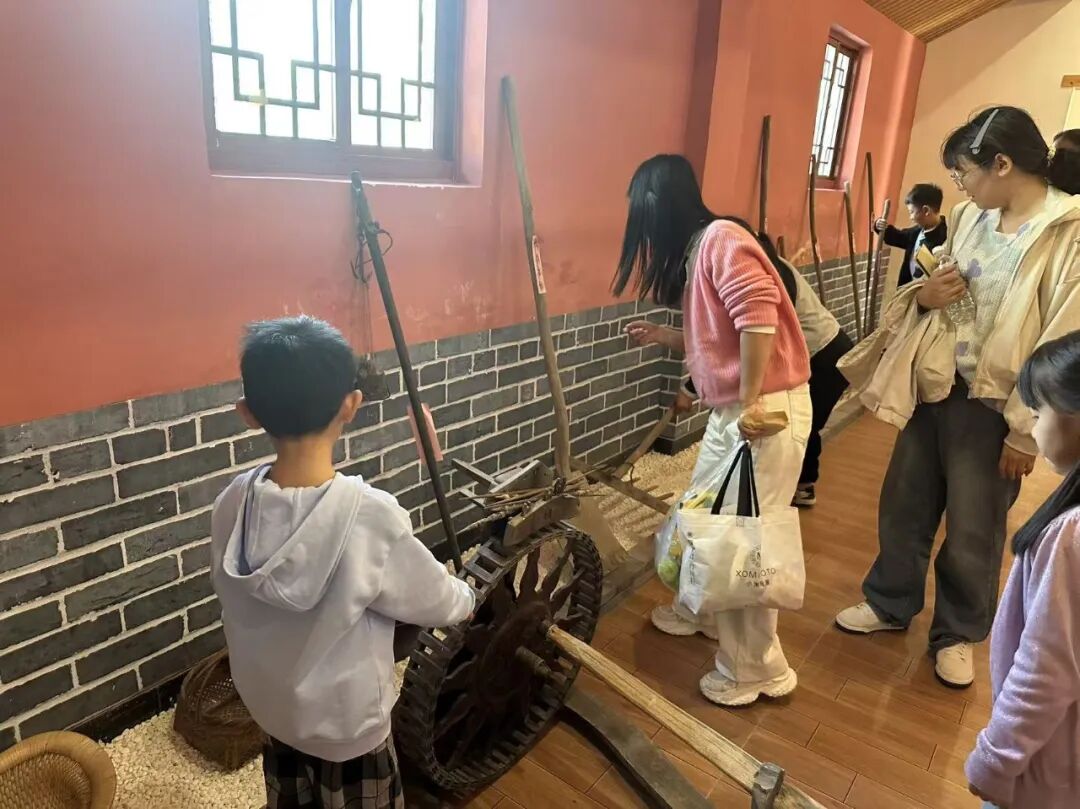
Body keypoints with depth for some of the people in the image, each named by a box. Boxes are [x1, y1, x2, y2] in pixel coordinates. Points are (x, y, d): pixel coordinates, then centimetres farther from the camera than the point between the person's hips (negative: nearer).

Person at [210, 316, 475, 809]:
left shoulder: (232, 504, -17)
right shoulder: (371, 516, -33)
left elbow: (234, 593, 1)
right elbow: (439, 604, -17)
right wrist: (464, 597, 6)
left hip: (271, 705, 5)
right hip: (347, 722, -4)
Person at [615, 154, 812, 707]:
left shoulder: (721, 237, -13)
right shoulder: (694, 251, 16)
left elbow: (759, 319, -25)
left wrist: (750, 403, -25)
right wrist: (662, 337, 25)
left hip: (766, 411, -10)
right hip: (733, 411, 10)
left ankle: (758, 669, 16)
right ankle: (703, 611, 43)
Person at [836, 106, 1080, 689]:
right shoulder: (971, 216, 4)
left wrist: (1026, 429, -14)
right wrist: (925, 295, -8)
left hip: (992, 406, -6)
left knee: (973, 532, 10)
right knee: (904, 504, 16)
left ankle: (958, 634, 33)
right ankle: (890, 604, 37)